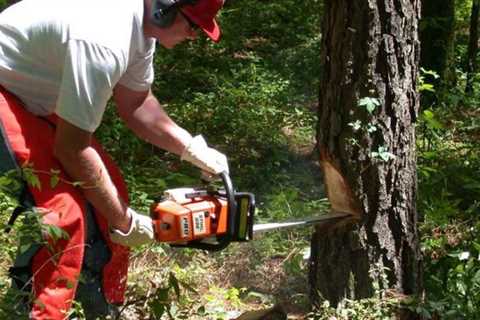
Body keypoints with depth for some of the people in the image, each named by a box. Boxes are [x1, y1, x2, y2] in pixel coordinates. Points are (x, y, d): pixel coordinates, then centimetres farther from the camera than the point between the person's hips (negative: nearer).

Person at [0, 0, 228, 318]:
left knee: (109, 190, 7)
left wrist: (193, 148, 2)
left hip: (37, 93, 9)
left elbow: (135, 102, 10)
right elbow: (71, 148, -28)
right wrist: (124, 221, -18)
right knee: (65, 208, -20)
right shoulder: (105, 40, -35)